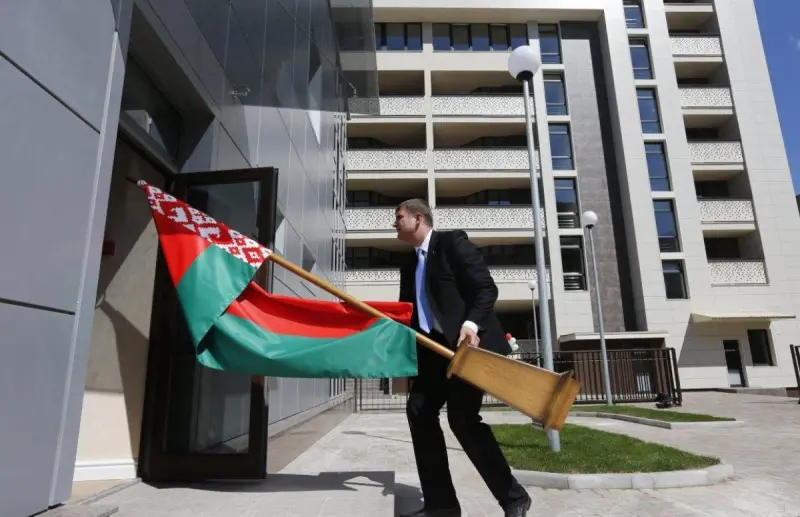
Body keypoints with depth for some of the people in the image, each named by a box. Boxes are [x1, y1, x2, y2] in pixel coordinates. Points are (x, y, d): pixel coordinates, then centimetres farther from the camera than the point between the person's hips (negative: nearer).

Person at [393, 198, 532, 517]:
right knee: (419, 410, 2)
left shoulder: (453, 242, -4)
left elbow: (486, 288, -13)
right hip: (434, 347, 9)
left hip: (468, 342, -8)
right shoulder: (409, 264, 19)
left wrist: (471, 325, -26)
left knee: (462, 418, -12)